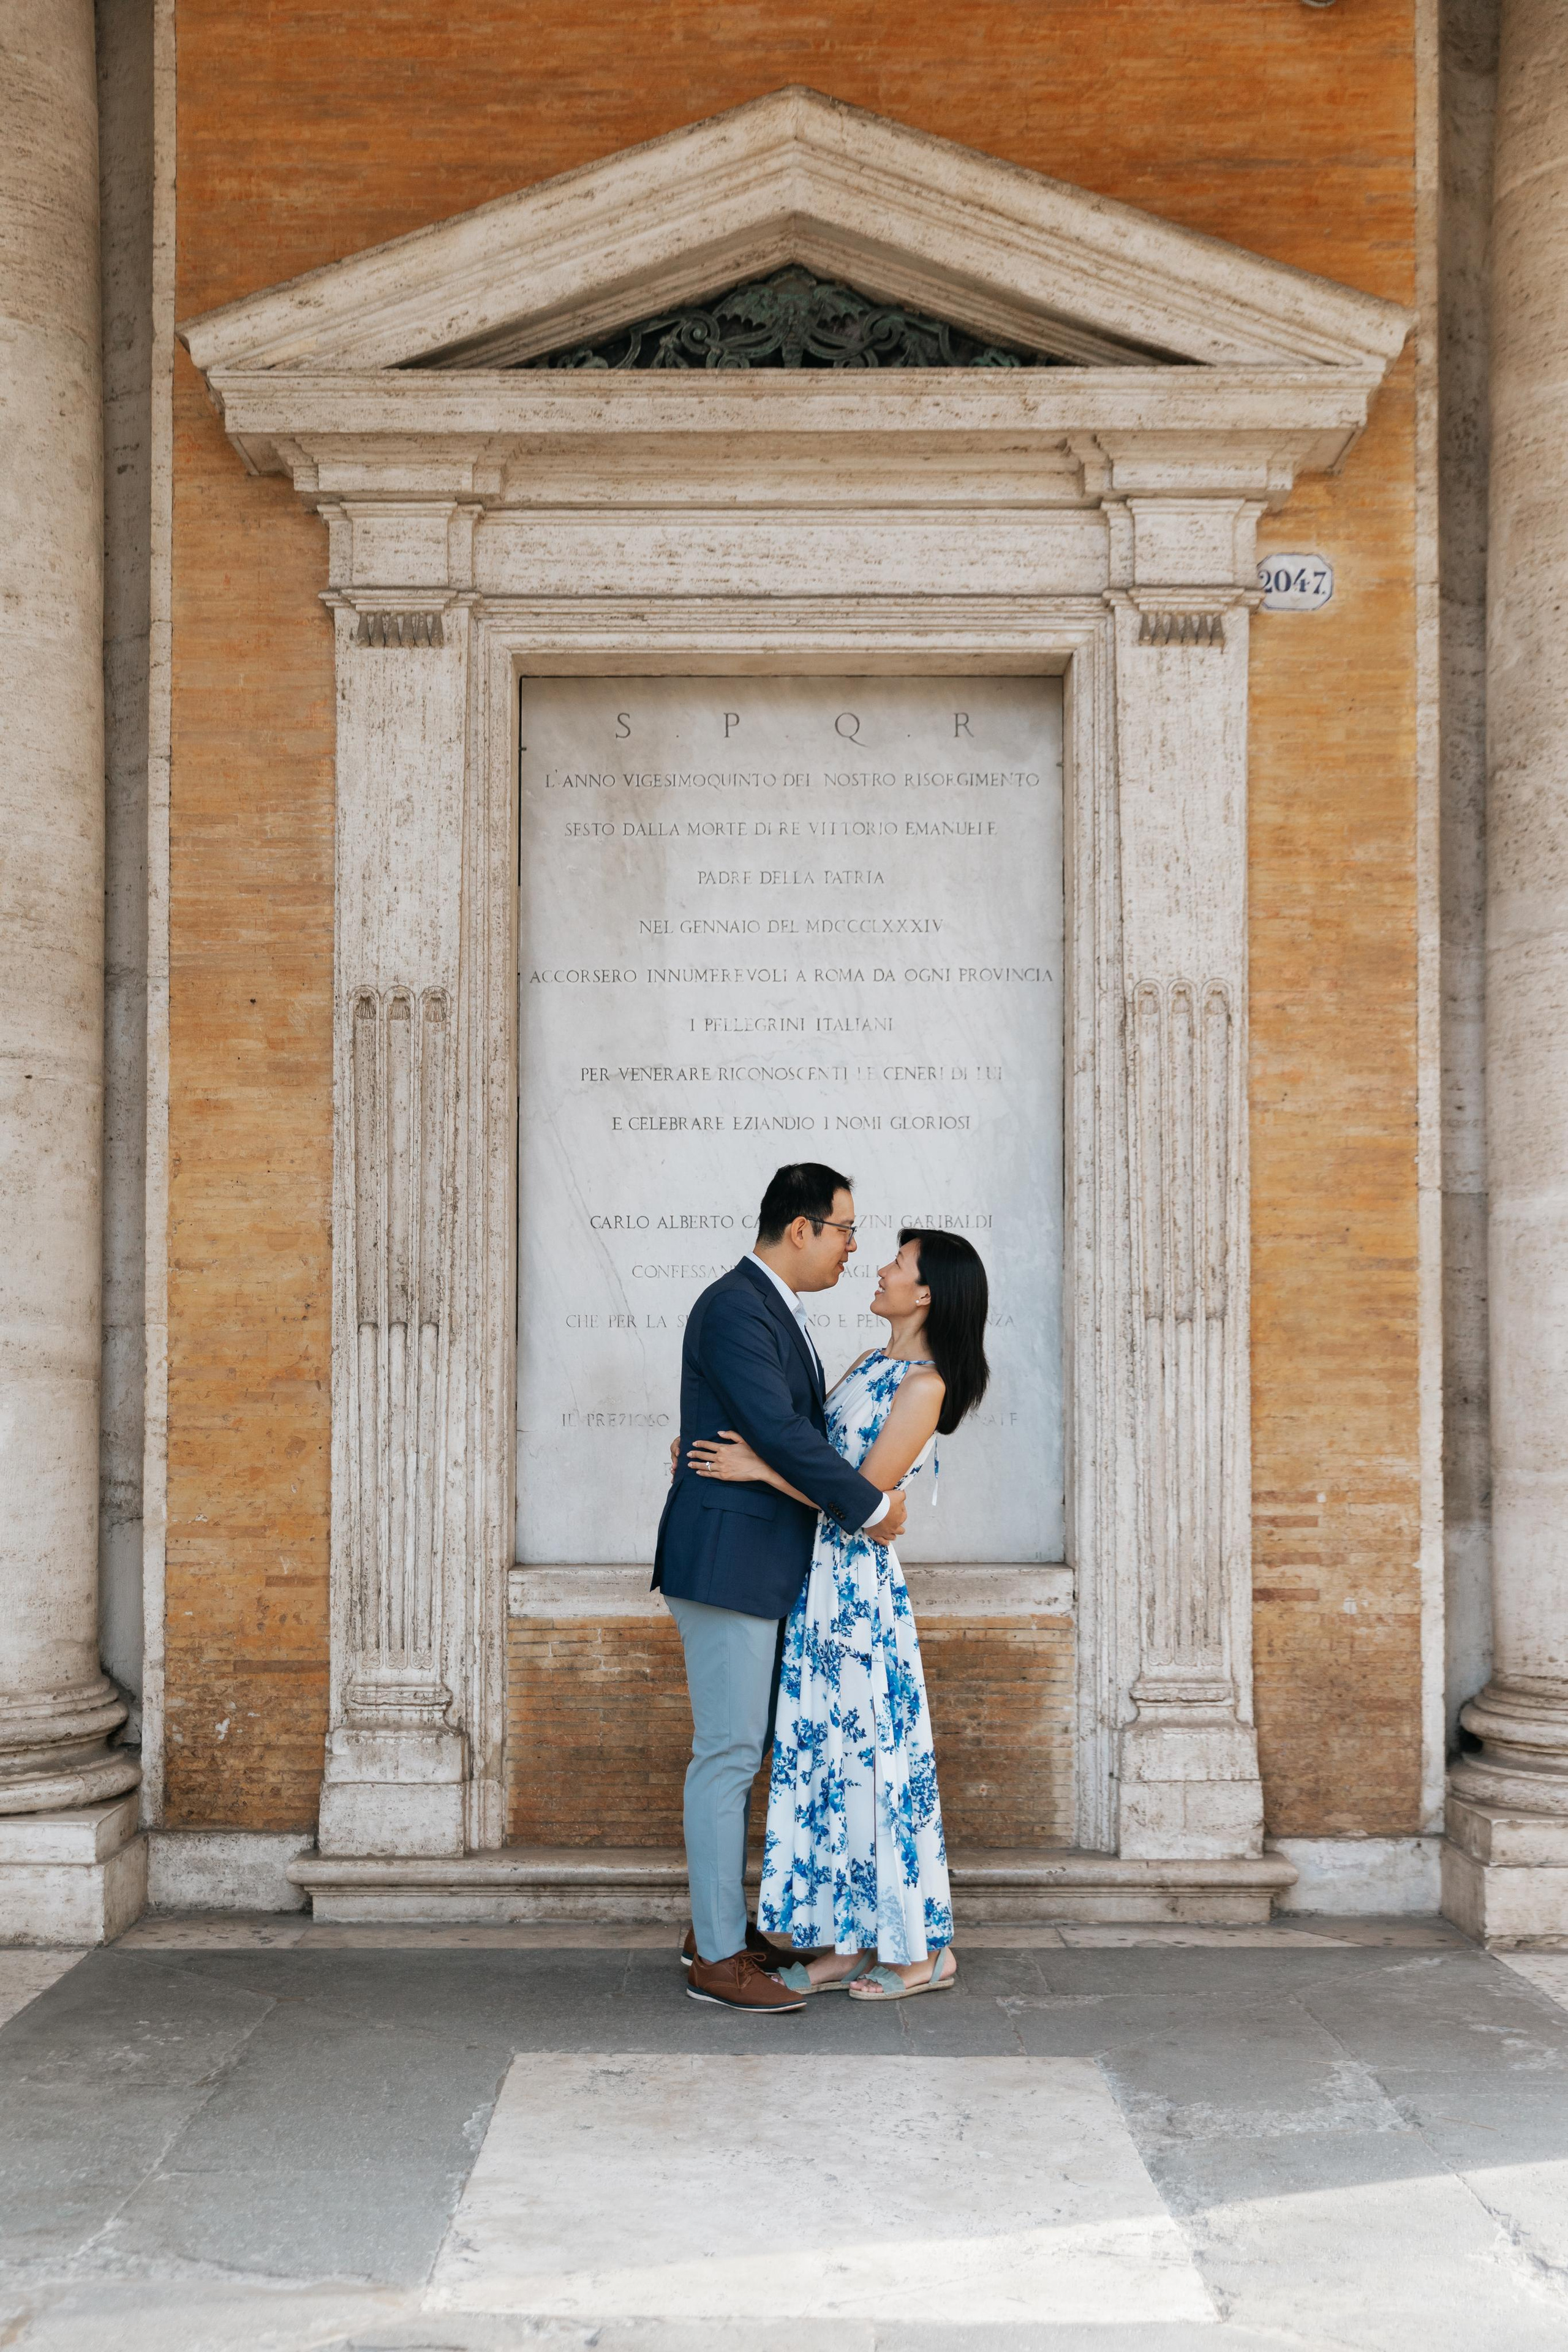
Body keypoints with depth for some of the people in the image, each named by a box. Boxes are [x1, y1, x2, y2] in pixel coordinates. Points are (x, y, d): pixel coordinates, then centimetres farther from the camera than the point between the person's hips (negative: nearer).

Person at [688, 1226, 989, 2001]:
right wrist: (717, 1455, 8)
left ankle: (923, 1948, 10)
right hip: (817, 1580, 9)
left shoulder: (924, 1385, -13)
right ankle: (847, 1942, 16)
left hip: (861, 1585, -8)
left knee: (873, 1752, -2)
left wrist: (757, 1468, -17)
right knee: (822, 1753, 9)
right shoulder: (868, 1364, 14)